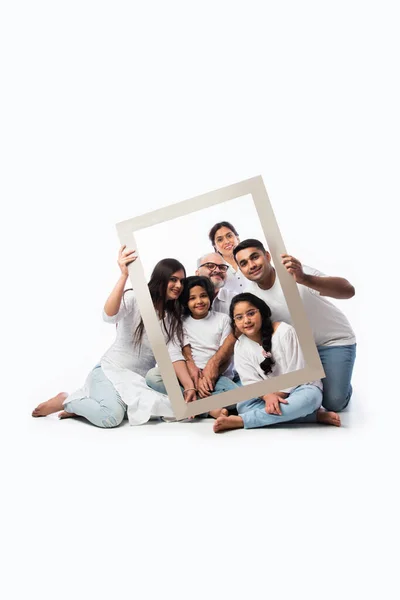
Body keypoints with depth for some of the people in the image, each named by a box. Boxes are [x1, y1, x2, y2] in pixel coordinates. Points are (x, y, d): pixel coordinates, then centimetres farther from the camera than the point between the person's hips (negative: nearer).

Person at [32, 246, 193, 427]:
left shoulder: (173, 317, 6)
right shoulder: (134, 298, -8)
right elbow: (109, 316, -29)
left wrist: (189, 386, -21)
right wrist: (124, 275, -39)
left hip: (140, 381, 6)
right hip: (111, 371, -6)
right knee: (110, 416, -34)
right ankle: (66, 401, -1)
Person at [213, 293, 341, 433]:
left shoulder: (285, 331, -15)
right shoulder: (240, 346, -4)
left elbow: (296, 371, -15)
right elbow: (250, 381, -9)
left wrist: (279, 395, -20)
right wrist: (268, 396, -28)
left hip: (301, 387, -3)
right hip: (271, 394, 3)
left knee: (309, 396, -38)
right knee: (243, 405, -26)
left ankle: (240, 421, -36)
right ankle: (315, 415, -25)